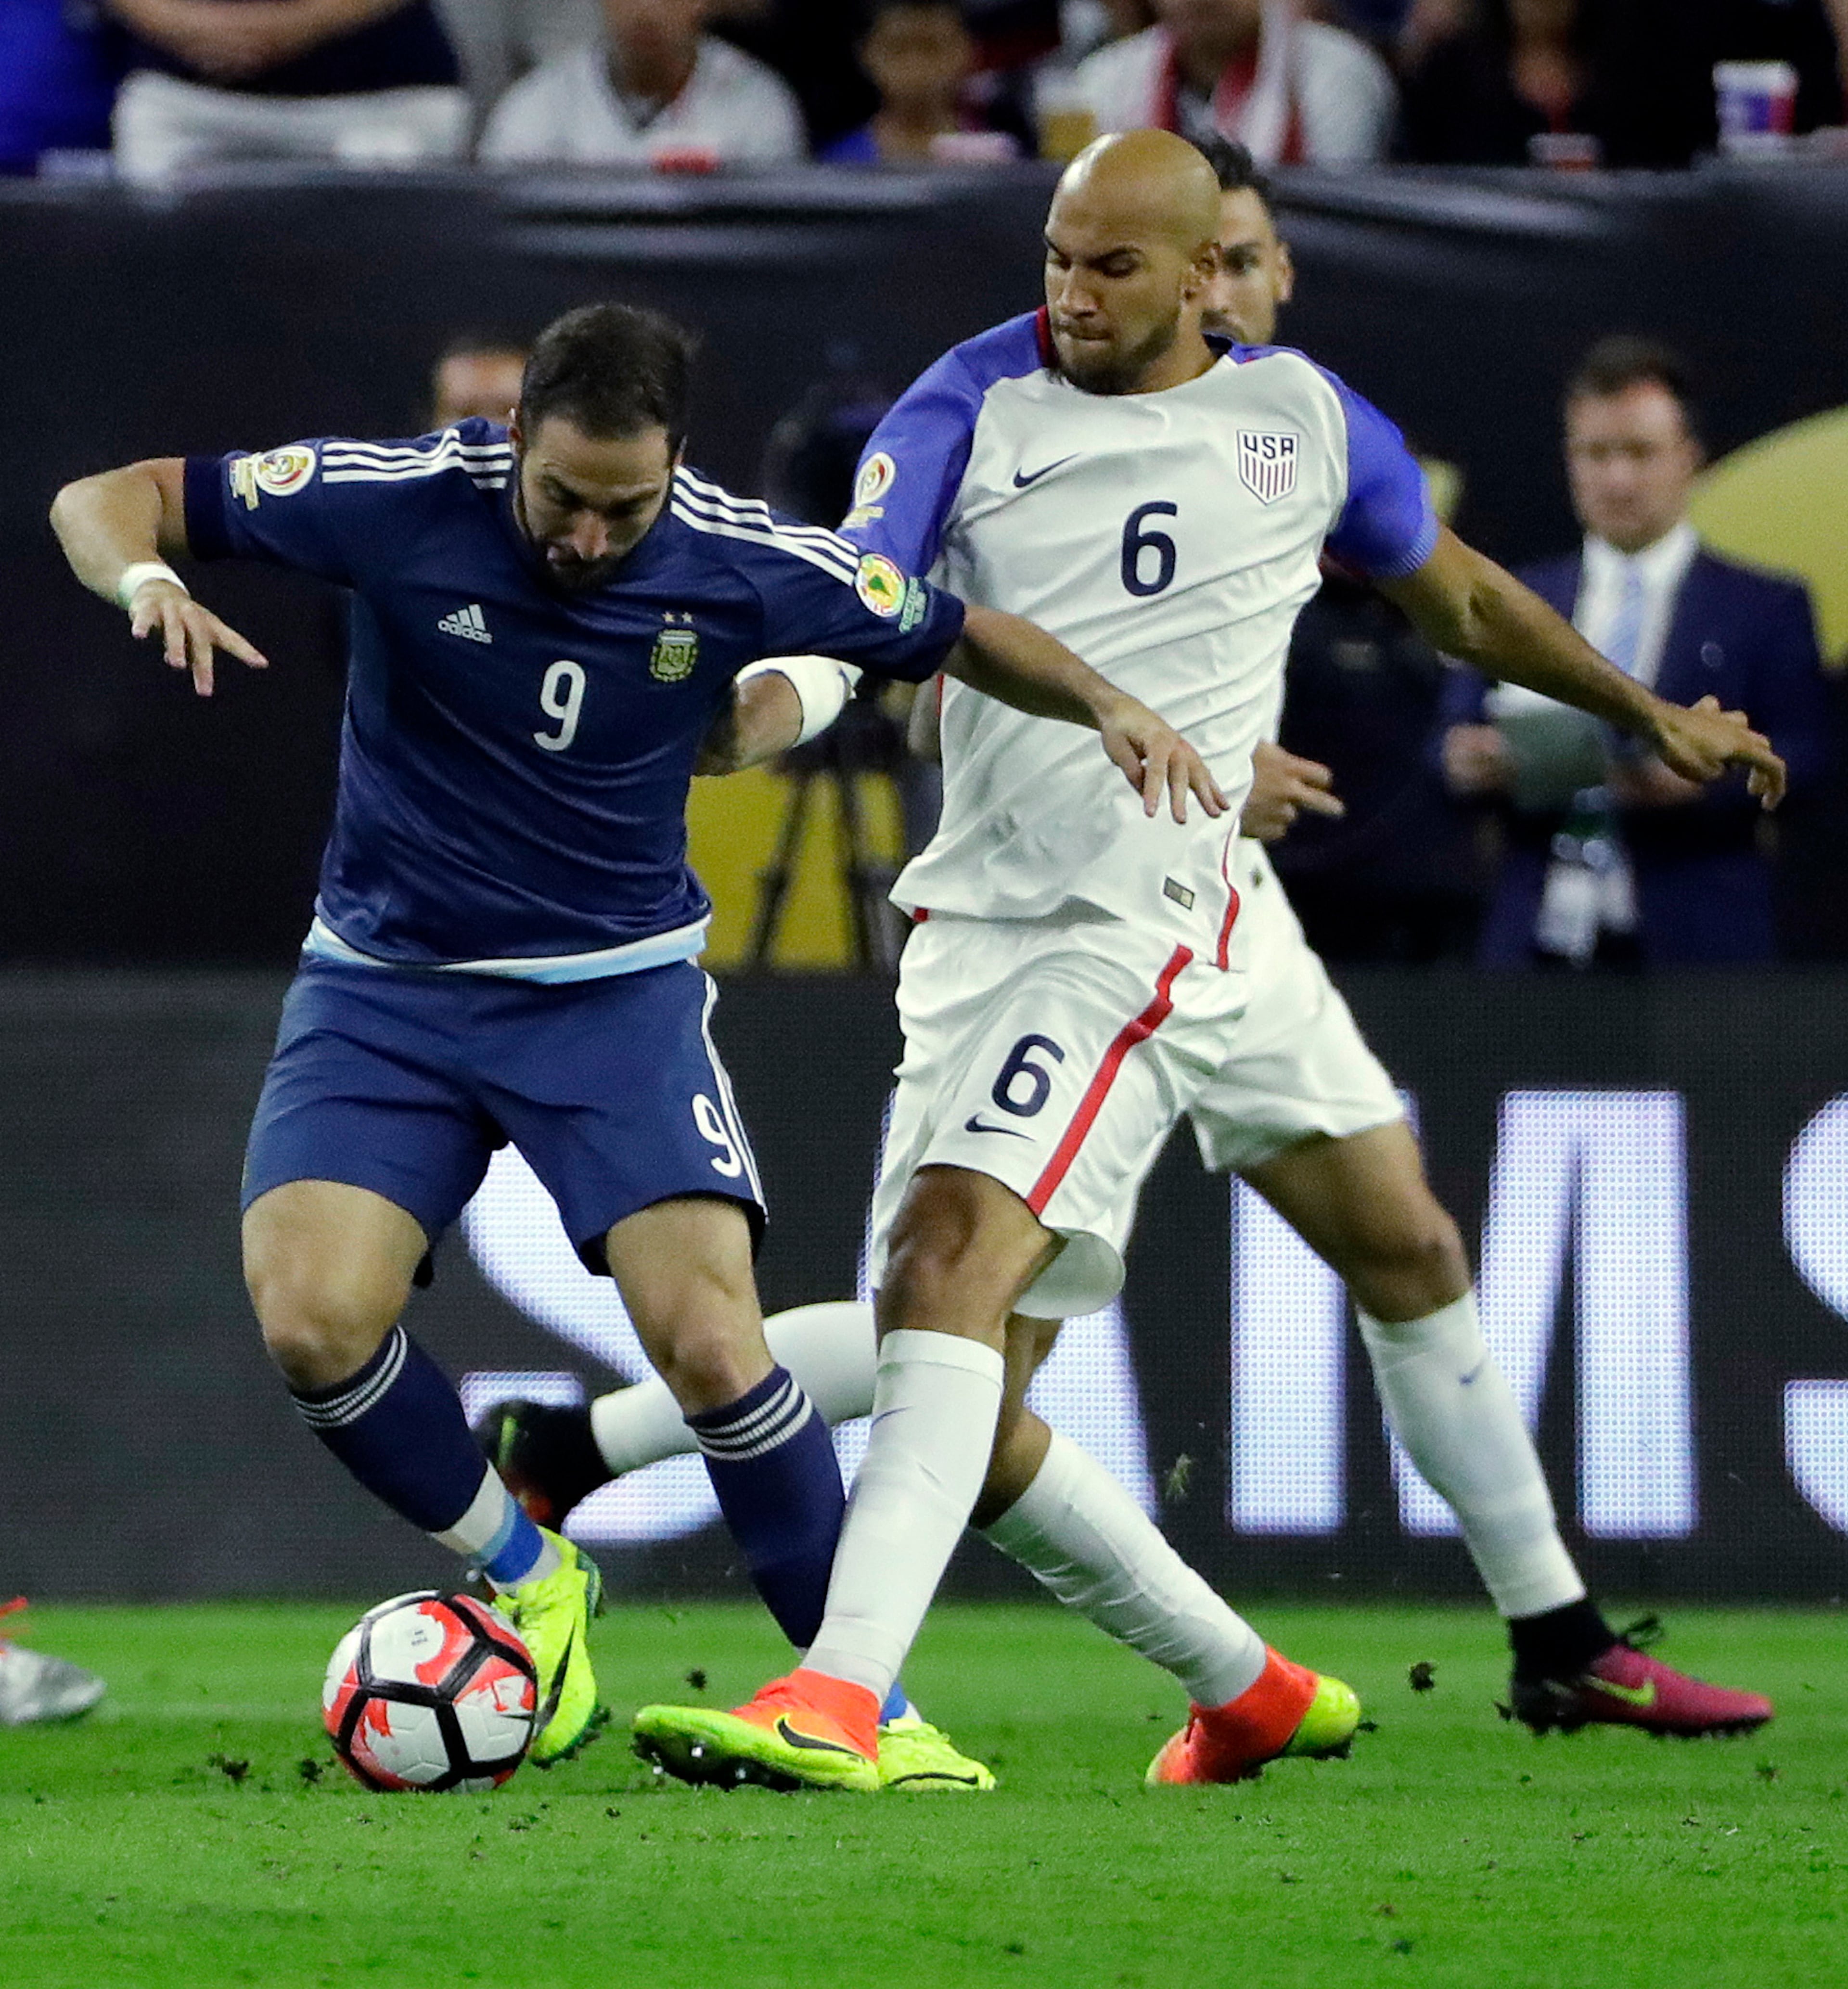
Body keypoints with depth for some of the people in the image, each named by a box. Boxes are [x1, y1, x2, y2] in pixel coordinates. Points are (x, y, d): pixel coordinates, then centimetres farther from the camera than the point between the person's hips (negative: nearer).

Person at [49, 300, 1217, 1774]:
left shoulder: (744, 566, -12)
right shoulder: (402, 501, -16)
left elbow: (957, 636, 6)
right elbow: (104, 500, -8)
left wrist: (1107, 705, -13)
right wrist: (149, 583, -31)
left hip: (618, 989, 0)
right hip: (386, 987, 1)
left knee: (711, 1342, -19)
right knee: (312, 1321, -21)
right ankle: (528, 1580, 7)